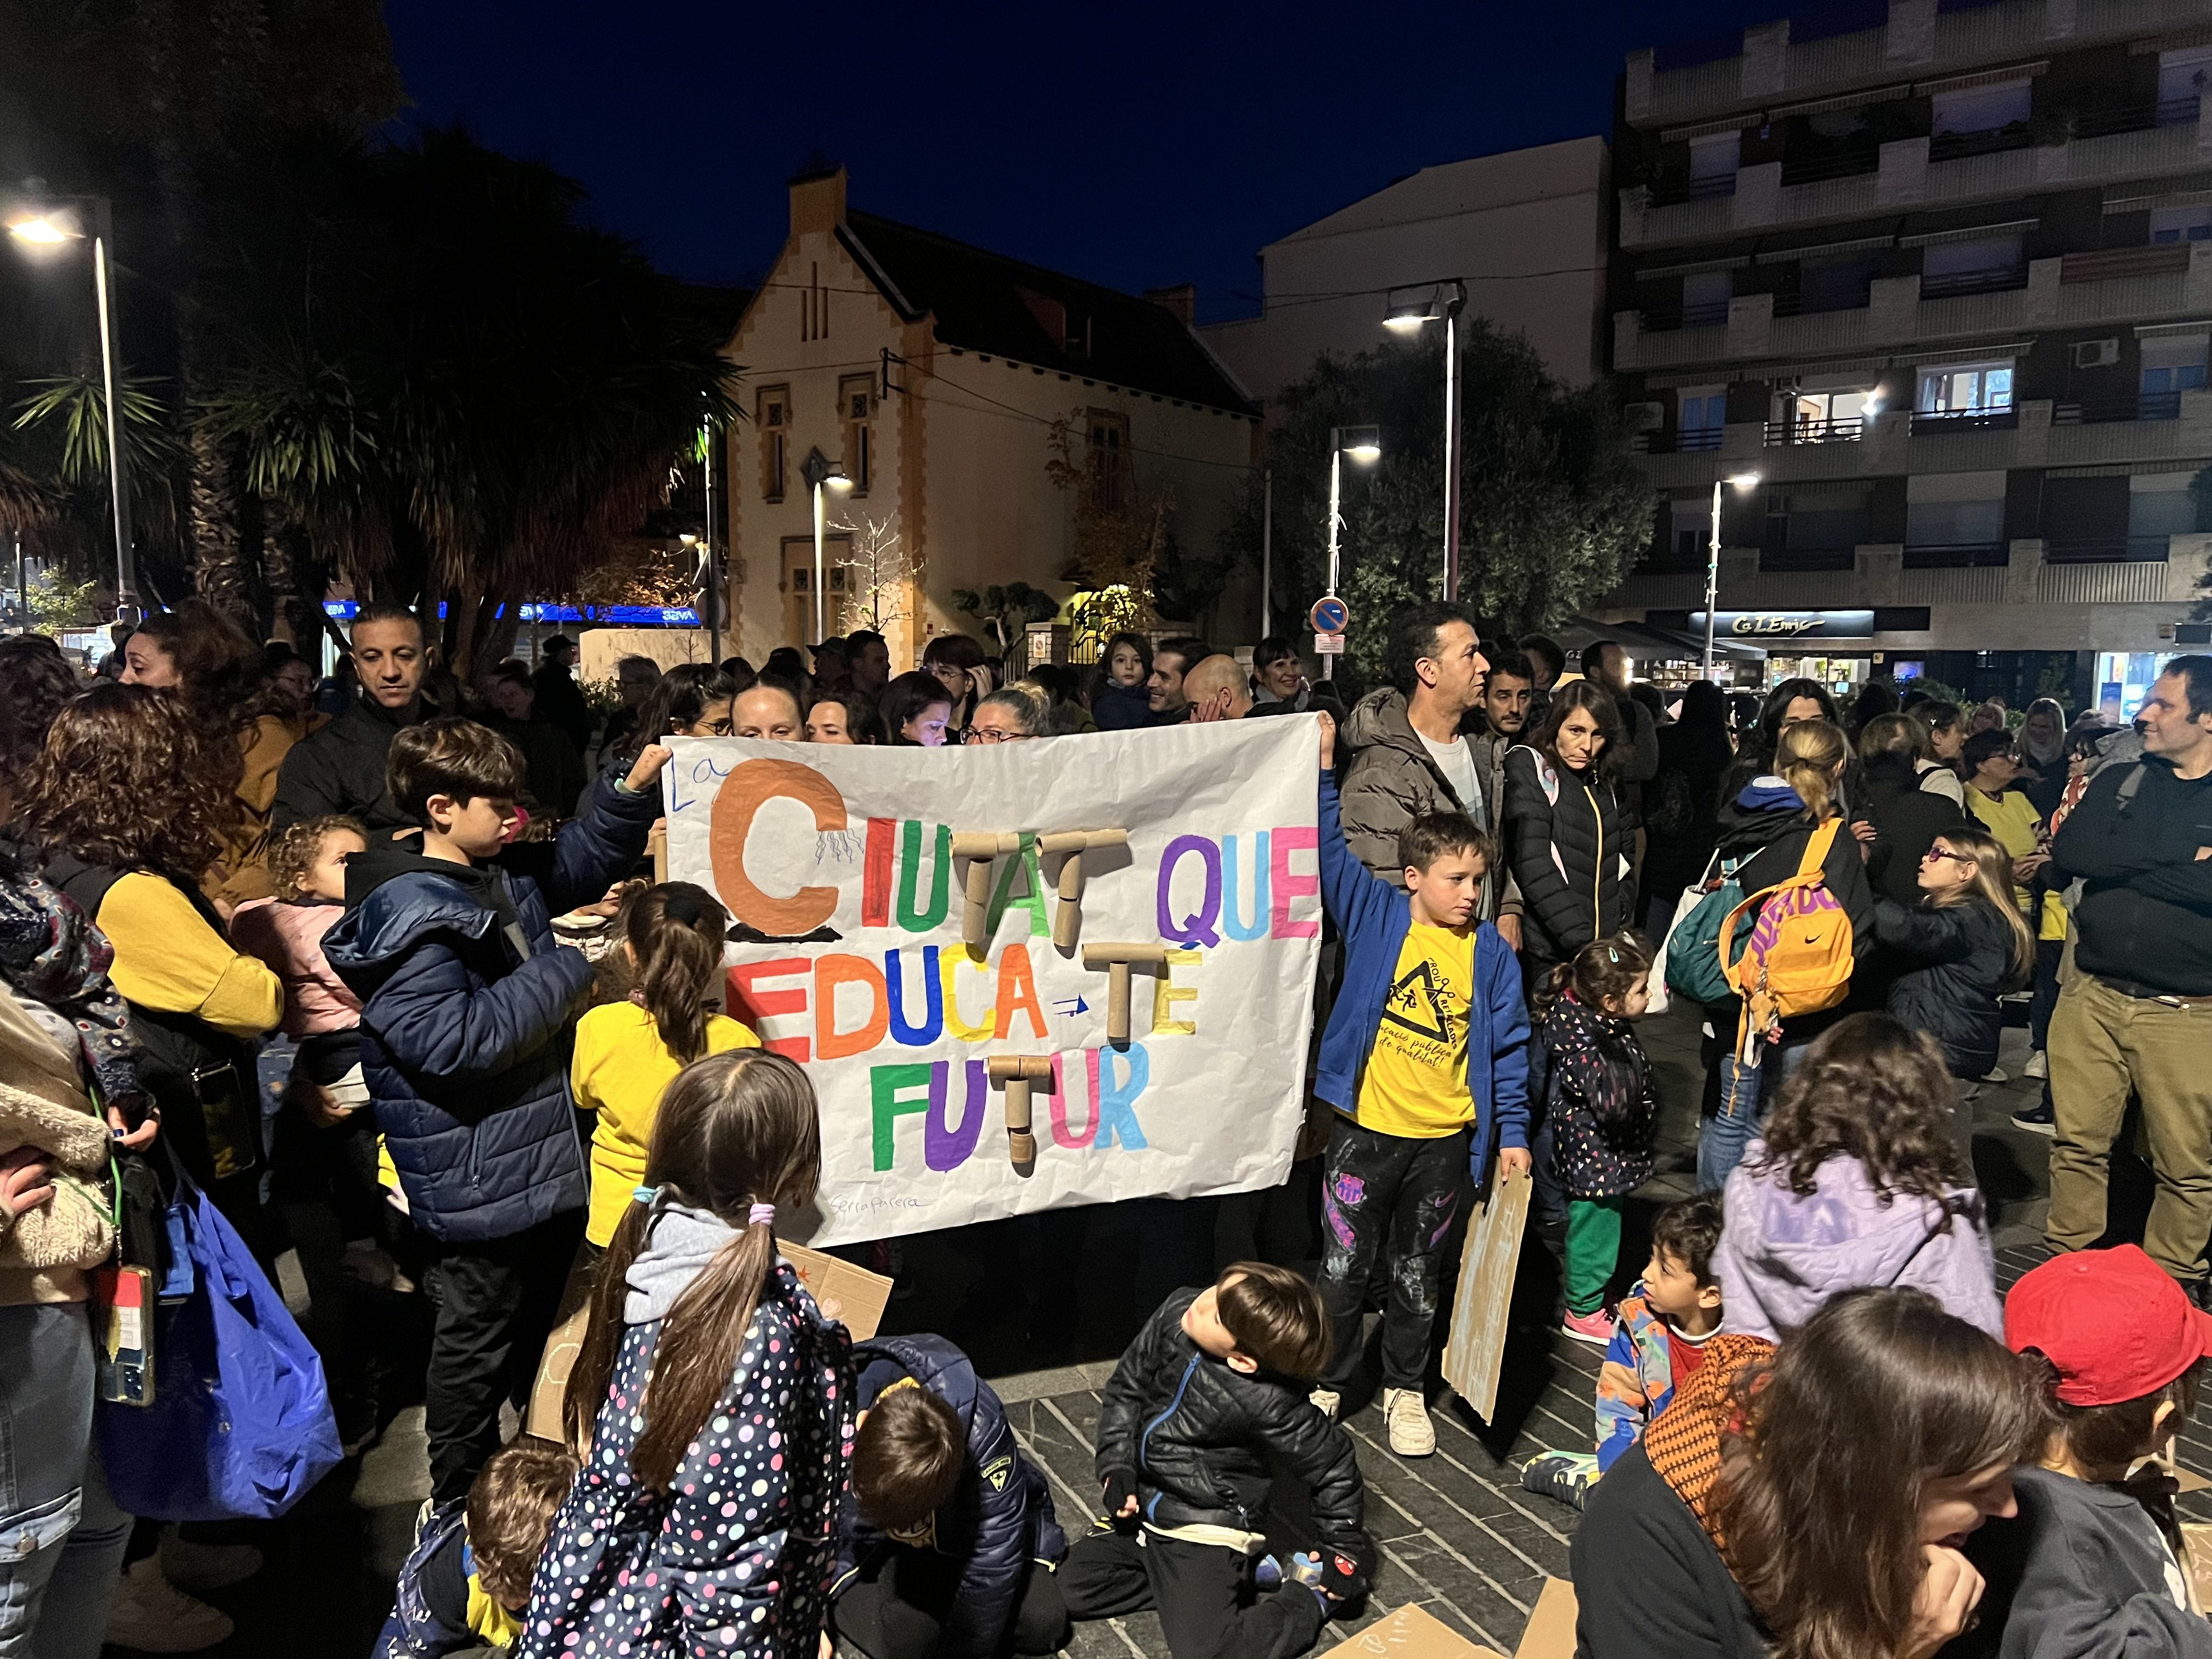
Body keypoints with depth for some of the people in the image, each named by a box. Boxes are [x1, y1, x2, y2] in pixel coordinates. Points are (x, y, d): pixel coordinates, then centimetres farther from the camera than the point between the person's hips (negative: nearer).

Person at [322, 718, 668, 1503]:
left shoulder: (505, 873, 5)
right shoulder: (408, 917, -23)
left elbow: (577, 863, 23)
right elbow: (455, 1039, -32)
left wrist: (633, 791, 7)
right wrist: (564, 976, -23)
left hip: (546, 1153, 9)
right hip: (481, 1179, -9)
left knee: (543, 1318, 25)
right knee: (478, 1339, 9)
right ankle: (460, 1500, 30)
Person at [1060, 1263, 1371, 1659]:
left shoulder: (1266, 1402, -30)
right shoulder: (1176, 1312, -17)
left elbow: (1333, 1466, -13)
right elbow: (1125, 1390, 0)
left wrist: (1346, 1550, -2)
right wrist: (1117, 1469, -9)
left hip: (1204, 1533, -6)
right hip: (1142, 1507, 7)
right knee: (1074, 1590, 3)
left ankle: (1314, 1599, 8)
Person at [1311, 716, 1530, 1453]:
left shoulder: (1489, 951, 0)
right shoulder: (1375, 915, -4)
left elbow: (1509, 1047, 4)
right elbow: (1331, 852, -8)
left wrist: (1512, 1131, 3)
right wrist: (1323, 766, -14)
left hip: (1445, 1141, 2)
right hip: (1365, 1129, -1)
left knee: (1418, 1274, 17)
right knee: (1343, 1267, 8)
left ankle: (1405, 1389, 35)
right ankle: (1327, 1382, 28)